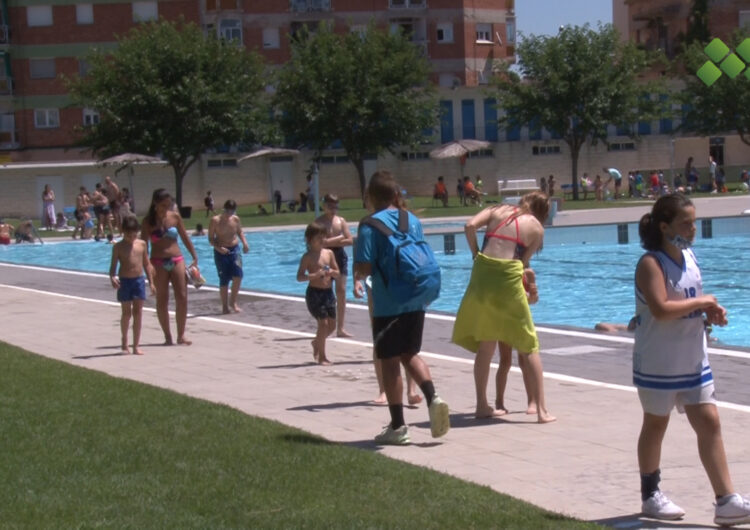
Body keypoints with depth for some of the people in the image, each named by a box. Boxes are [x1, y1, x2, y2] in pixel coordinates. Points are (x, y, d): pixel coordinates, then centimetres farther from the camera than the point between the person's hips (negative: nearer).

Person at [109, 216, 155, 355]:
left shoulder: (142, 244, 4)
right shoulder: (118, 247, -4)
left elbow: (146, 264, 10)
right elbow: (113, 265, -6)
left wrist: (151, 282, 9)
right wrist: (112, 278, -26)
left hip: (139, 280, 2)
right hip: (124, 281, -2)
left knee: (138, 313, 1)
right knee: (126, 313, 3)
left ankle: (136, 345, 4)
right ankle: (124, 342, 22)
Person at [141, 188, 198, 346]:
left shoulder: (175, 217, 3)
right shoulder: (148, 221, -4)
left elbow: (185, 238, 9)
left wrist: (195, 258, 5)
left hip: (177, 260, 2)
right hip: (158, 263, -2)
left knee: (182, 298, -3)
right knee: (162, 300, 3)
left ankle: (181, 335, 6)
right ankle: (167, 336, 11)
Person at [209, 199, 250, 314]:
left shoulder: (236, 219, 3)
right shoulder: (215, 220, -9)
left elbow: (240, 232, 19)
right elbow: (211, 239, -6)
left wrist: (244, 242, 1)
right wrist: (218, 248, -24)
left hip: (235, 250, 3)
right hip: (221, 252, -3)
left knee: (238, 275, -13)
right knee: (224, 280, -1)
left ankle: (233, 301, 5)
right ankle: (225, 306, 11)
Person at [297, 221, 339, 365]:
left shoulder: (329, 253, 7)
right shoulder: (308, 256, -8)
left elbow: (337, 272, 13)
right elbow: (300, 277, -12)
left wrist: (332, 272, -10)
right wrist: (315, 275, -26)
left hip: (328, 292, 6)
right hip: (314, 293, -6)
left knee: (332, 325, 8)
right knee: (323, 323, -10)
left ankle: (316, 343, 36)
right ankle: (321, 356, 1)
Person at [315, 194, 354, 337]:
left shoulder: (341, 220, 7)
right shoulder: (319, 222, -6)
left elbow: (350, 240, -1)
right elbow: (322, 242, -18)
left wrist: (332, 242, -10)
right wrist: (339, 238, -9)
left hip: (340, 256, 4)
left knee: (341, 291, 1)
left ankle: (340, 328, 5)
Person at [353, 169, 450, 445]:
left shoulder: (371, 225, -11)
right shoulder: (413, 221, 7)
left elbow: (364, 268, -15)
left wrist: (357, 274, 6)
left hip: (388, 305, -5)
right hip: (416, 301, 5)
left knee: (390, 361, 5)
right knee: (410, 354, 21)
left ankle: (397, 427, 9)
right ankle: (432, 397, -2)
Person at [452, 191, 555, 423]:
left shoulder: (498, 210, 17)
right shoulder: (537, 228, 11)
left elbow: (470, 226, 0)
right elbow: (523, 262, 5)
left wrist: (476, 255, 11)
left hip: (482, 272, 3)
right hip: (508, 277, -3)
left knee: (486, 344, 16)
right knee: (529, 347, 6)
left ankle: (482, 405, 21)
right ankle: (542, 410, 3)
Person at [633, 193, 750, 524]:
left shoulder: (688, 257, 7)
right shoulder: (651, 263, -17)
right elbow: (661, 309, -30)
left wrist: (711, 311, 1)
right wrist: (700, 302, -20)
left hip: (693, 361, 7)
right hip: (659, 364, -7)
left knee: (709, 424, 2)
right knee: (656, 425, 8)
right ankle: (650, 496, 24)